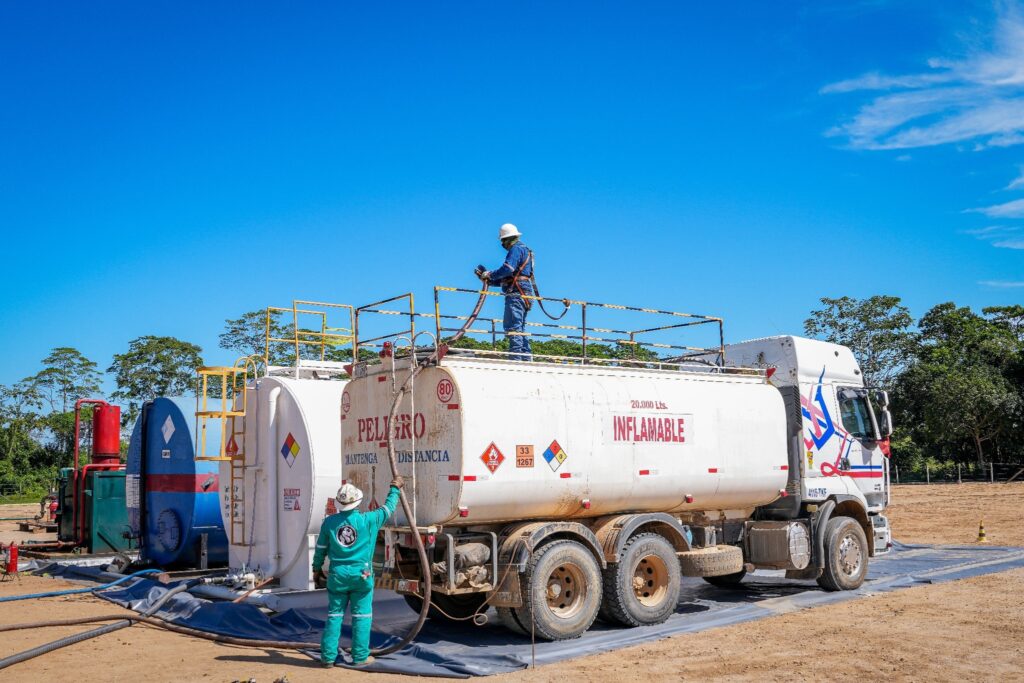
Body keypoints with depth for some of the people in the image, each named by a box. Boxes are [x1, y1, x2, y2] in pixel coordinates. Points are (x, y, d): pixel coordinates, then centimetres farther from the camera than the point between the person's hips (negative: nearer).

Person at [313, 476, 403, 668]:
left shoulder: (329, 522, -2)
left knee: (334, 615, 10)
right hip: (361, 575, -2)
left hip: (337, 575, 3)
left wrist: (317, 567, 25)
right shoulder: (368, 520, -9)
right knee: (361, 616, 6)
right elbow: (387, 508, 7)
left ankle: (328, 656, 12)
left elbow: (321, 548, 9)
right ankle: (360, 657, 9)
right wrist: (395, 489, 24)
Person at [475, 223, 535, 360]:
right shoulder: (524, 250, 26)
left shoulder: (516, 249, -6)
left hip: (516, 292, -11)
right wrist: (489, 280, 16)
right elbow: (508, 279, 24)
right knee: (521, 327, 13)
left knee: (512, 326, -13)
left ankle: (516, 357, -18)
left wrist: (490, 275, -8)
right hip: (524, 293, 11)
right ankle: (526, 358, 12)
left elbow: (507, 269, -21)